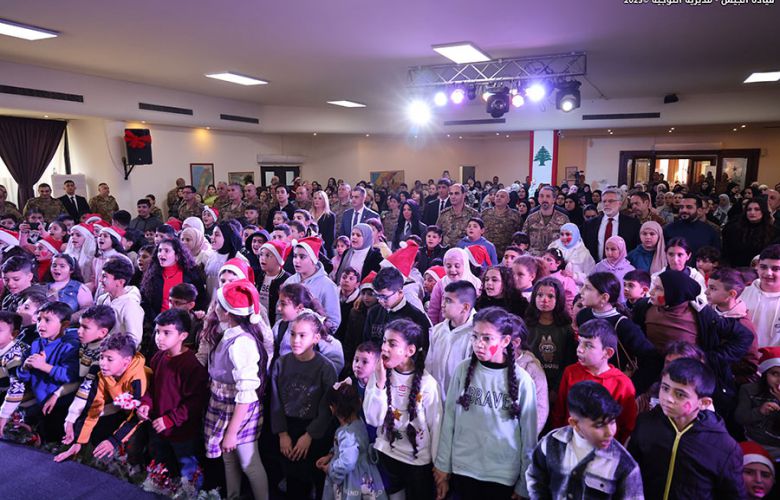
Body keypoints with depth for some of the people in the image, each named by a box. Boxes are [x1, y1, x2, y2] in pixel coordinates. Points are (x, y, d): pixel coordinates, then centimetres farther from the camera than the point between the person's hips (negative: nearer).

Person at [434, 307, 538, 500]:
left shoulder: (521, 380, -12)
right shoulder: (463, 370, -8)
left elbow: (529, 435, -4)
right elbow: (449, 420, -2)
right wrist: (442, 466, 2)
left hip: (504, 476, -1)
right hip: (462, 469, 1)